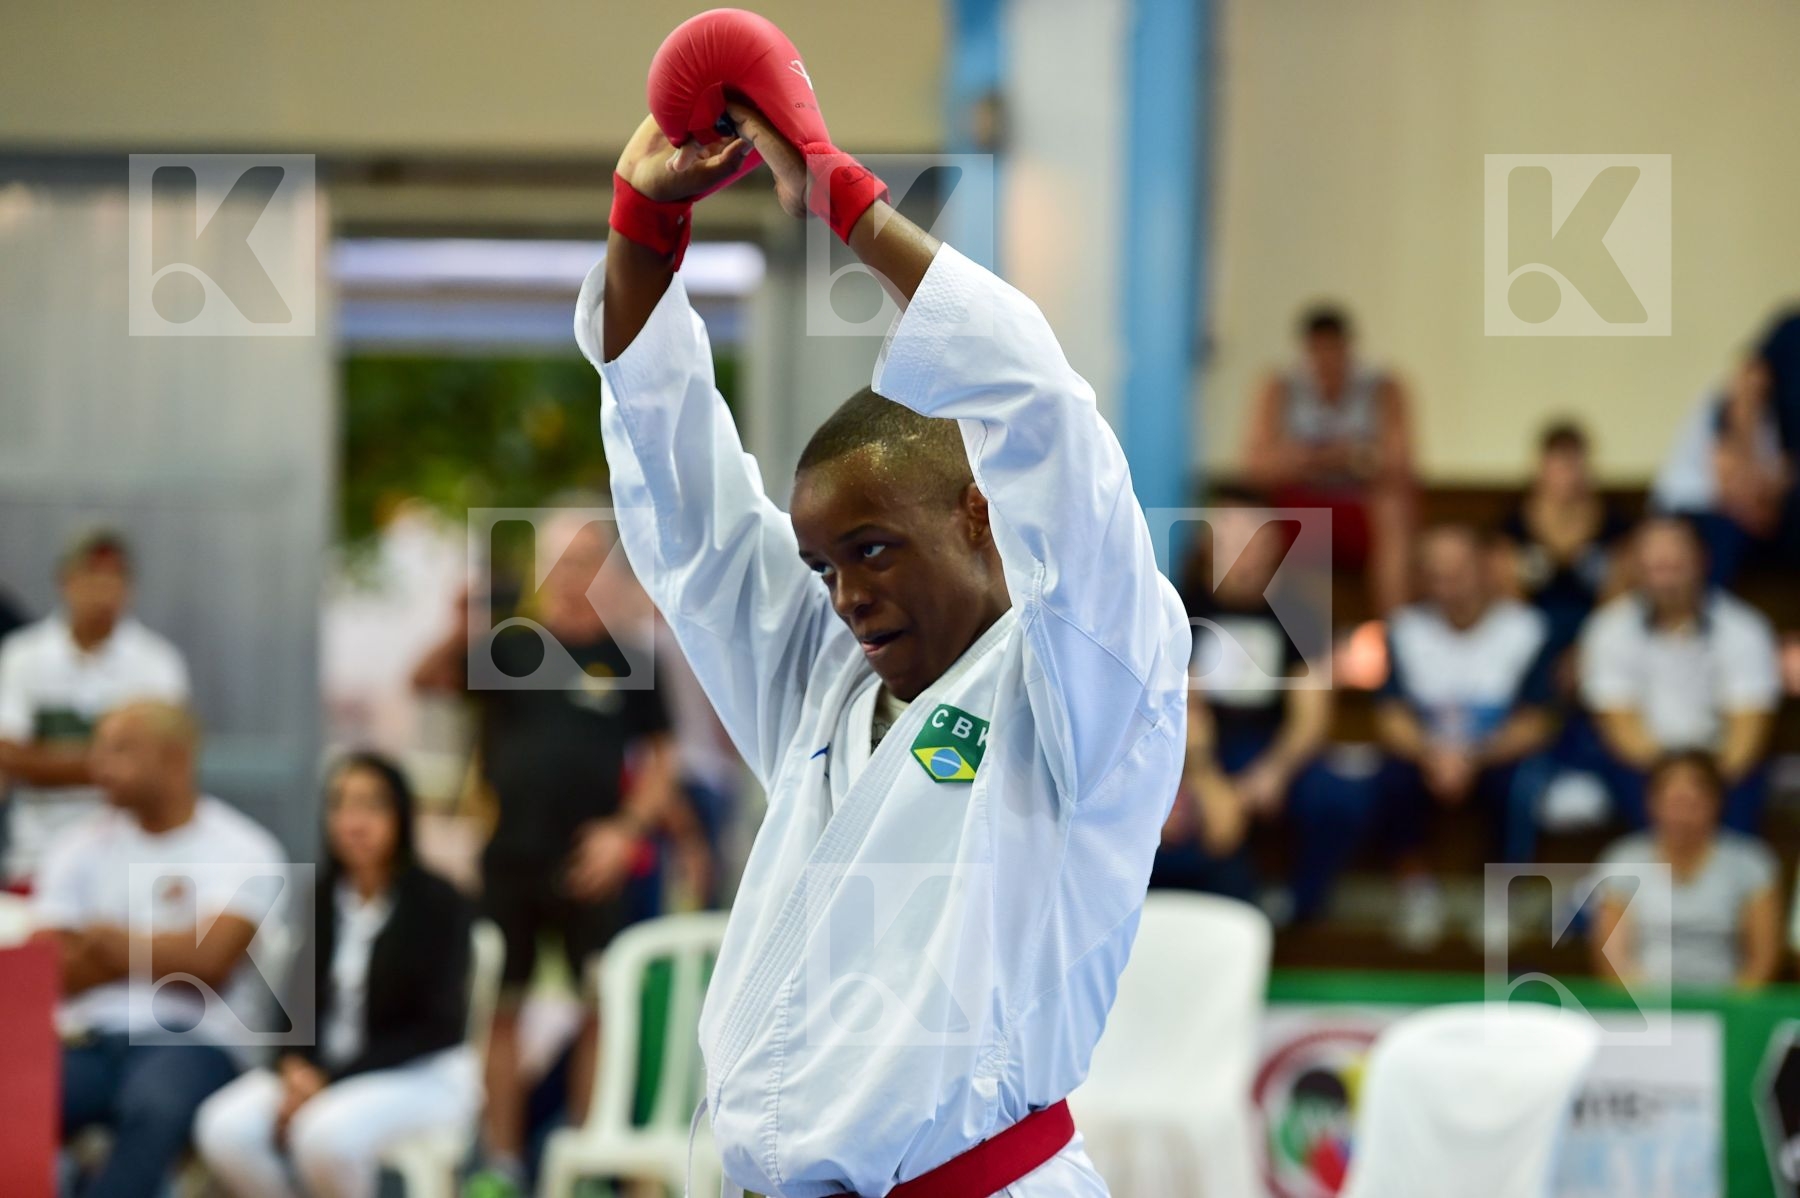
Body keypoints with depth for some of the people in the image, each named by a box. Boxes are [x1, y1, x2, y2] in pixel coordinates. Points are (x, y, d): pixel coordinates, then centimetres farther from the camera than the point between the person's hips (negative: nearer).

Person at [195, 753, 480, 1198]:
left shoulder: (437, 903, -9)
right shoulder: (323, 900, 5)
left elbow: (438, 1028, -11)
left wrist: (333, 1080, -19)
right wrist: (296, 1068, -13)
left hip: (421, 1078, -5)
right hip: (323, 1072, 5)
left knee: (326, 1134, -36)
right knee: (225, 1129, -22)